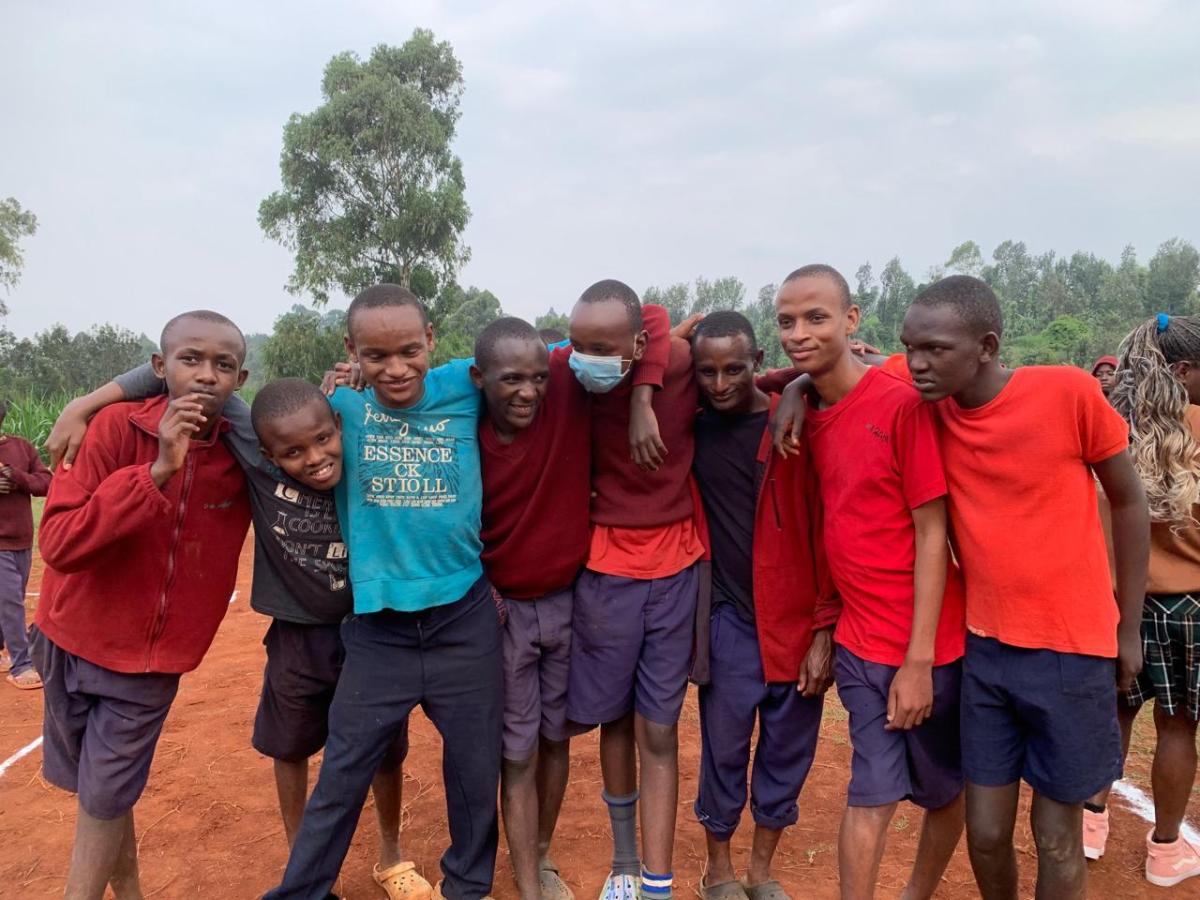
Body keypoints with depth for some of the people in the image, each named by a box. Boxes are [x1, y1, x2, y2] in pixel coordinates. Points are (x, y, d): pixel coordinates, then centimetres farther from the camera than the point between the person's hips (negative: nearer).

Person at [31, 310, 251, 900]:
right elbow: (58, 545, -24)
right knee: (94, 787, 17)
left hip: (153, 657, 0)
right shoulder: (117, 425, -19)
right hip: (74, 641, 0)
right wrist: (157, 471, -35)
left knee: (105, 797, 8)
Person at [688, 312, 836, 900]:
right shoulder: (691, 427, -1)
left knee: (789, 750, 11)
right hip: (729, 619, 0)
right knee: (724, 749, 8)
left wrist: (824, 628, -7)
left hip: (799, 619, 0)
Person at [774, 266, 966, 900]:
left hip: (924, 645, -3)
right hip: (859, 641, 4)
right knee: (872, 797, 5)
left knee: (945, 791, 16)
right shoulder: (805, 413, 1)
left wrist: (919, 659, -15)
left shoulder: (901, 403, -15)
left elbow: (932, 532, -15)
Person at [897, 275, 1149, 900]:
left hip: (1070, 650, -2)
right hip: (983, 648, 3)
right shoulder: (929, 409, -6)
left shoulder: (1069, 392, -15)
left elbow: (1129, 502, -3)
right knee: (985, 834, 8)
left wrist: (1128, 628, 2)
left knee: (1056, 836, 10)